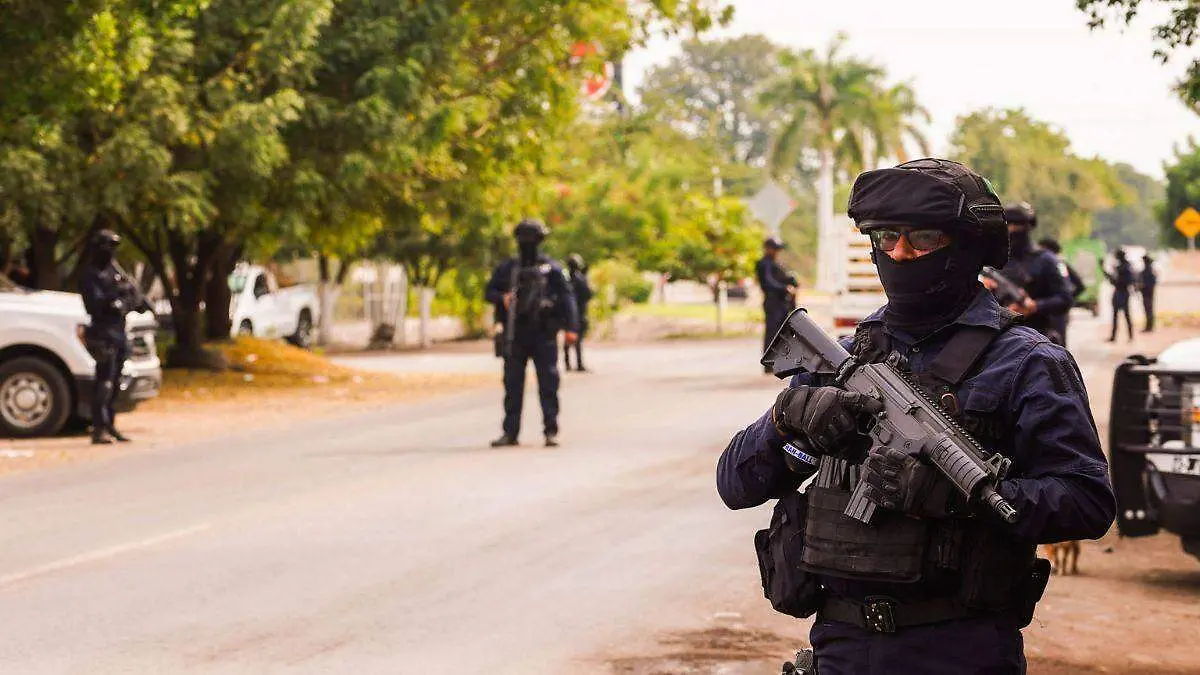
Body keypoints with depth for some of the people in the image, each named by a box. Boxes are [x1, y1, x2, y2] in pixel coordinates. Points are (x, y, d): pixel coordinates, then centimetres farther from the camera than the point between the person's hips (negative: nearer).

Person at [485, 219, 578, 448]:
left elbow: (567, 297, -2)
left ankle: (551, 432, 0)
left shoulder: (551, 268, 2)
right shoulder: (506, 268, 10)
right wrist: (502, 298, -7)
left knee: (548, 384, -4)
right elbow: (489, 292, 16)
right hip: (515, 336, 3)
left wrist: (571, 327, -13)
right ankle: (510, 432, 9)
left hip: (543, 334, -3)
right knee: (513, 385, 4)